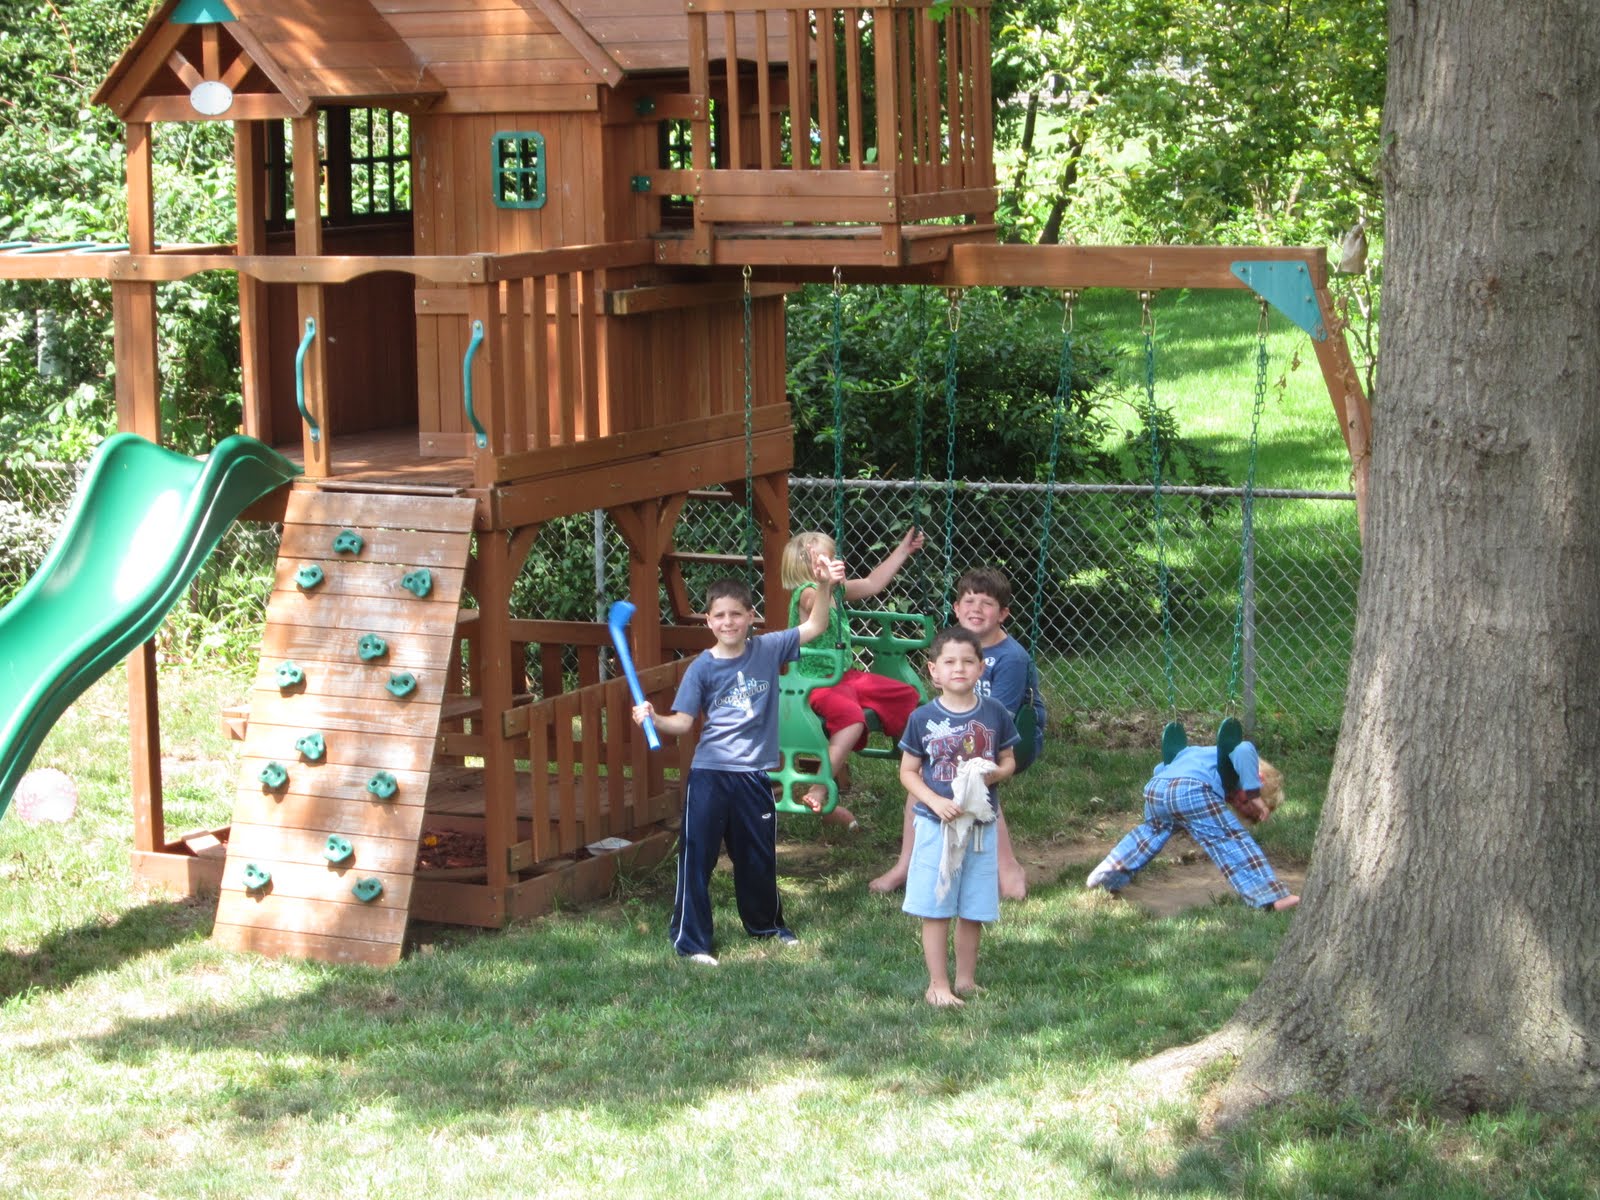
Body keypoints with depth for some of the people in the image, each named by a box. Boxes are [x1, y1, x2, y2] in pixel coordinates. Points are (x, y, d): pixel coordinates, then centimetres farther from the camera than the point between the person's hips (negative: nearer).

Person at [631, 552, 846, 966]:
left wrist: (824, 587, -14)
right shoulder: (702, 667, -5)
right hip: (709, 774, -2)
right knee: (697, 856, -3)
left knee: (759, 855, 16)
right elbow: (683, 721, -6)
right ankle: (690, 939, 4)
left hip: (754, 773, 2)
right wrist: (653, 718, -24)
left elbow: (815, 627, 0)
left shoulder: (767, 650, 1)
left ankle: (765, 922, 37)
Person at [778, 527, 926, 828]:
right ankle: (820, 793, -42)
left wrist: (904, 550, 30)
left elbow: (872, 583, 26)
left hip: (844, 676, 10)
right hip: (815, 682, -10)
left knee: (906, 696, 13)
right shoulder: (807, 594, -18)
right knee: (851, 717, -39)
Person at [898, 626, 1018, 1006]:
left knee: (973, 910, 11)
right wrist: (935, 801, -17)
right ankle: (938, 985, 10)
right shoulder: (923, 718, -6)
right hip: (935, 824, -2)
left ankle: (966, 979, 25)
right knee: (935, 909, 1)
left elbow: (1008, 760, 9)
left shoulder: (994, 714, 0)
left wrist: (994, 773, -14)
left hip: (981, 823, 2)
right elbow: (908, 771, -1)